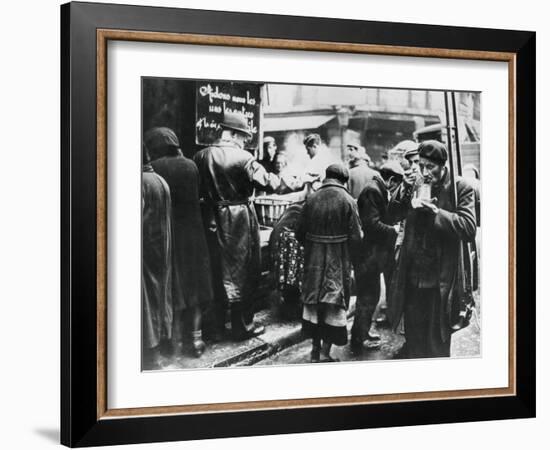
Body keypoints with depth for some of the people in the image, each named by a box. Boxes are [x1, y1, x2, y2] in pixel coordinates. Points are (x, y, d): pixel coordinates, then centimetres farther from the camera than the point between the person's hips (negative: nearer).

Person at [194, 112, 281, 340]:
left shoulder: (202, 156, -1)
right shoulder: (242, 157, -15)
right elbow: (266, 181, -14)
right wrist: (282, 179, 4)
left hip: (214, 219, 5)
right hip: (240, 220, -5)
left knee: (217, 272, 15)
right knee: (243, 272, 7)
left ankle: (214, 327, 22)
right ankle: (243, 326, 14)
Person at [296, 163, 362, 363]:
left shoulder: (311, 199, -1)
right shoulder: (347, 201, -9)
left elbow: (299, 232, 1)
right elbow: (355, 236, -11)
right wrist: (350, 260, 4)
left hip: (314, 259, 3)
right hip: (338, 261, -3)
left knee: (313, 302, 13)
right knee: (334, 304, 3)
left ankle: (315, 350, 20)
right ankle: (325, 353, 1)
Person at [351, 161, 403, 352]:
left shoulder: (379, 190, 13)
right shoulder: (372, 190, -19)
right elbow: (372, 223, -24)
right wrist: (393, 230, -13)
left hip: (374, 253, 10)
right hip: (368, 255, -10)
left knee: (371, 295, 18)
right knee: (367, 297, -1)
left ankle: (363, 332, 30)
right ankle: (359, 339, 8)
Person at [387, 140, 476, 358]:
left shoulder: (460, 188, -9)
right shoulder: (415, 186, 5)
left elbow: (469, 228, -20)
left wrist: (435, 210, -26)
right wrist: (405, 193, -6)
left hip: (440, 281, -4)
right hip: (412, 278, 5)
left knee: (438, 343, 8)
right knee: (413, 339, 16)